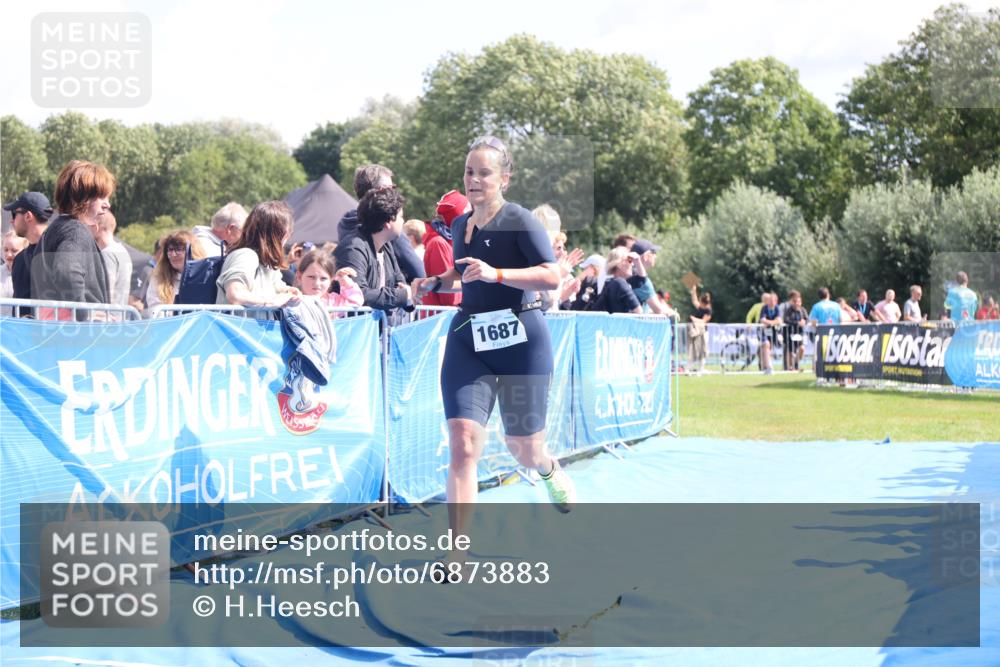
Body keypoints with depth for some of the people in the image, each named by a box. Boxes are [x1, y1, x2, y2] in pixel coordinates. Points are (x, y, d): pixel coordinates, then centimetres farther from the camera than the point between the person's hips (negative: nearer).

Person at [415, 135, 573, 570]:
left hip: (520, 340, -4)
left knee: (523, 448, 9)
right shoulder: (459, 225, 9)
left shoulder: (520, 221, -10)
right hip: (468, 339, 4)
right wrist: (437, 283, 7)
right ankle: (457, 558, -14)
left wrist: (494, 274, -29)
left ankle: (549, 470, 50)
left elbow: (552, 276, -21)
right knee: (463, 442, -13)